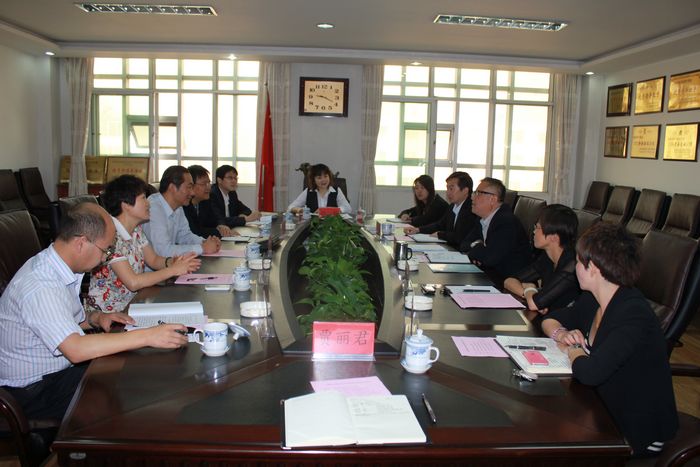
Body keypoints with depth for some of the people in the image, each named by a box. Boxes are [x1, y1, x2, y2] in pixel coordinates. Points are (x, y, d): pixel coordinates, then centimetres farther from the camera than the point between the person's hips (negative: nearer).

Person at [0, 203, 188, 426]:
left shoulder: (54, 266, 3)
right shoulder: (40, 286, -27)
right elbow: (75, 349, -36)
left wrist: (95, 318, -3)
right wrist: (147, 336, -36)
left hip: (60, 369, 9)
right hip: (33, 390, -9)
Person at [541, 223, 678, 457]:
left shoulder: (634, 315, -27)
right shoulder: (592, 301, -1)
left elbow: (589, 373, -37)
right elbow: (550, 319, 15)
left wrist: (573, 349, -15)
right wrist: (561, 333, -8)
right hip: (604, 413, 7)